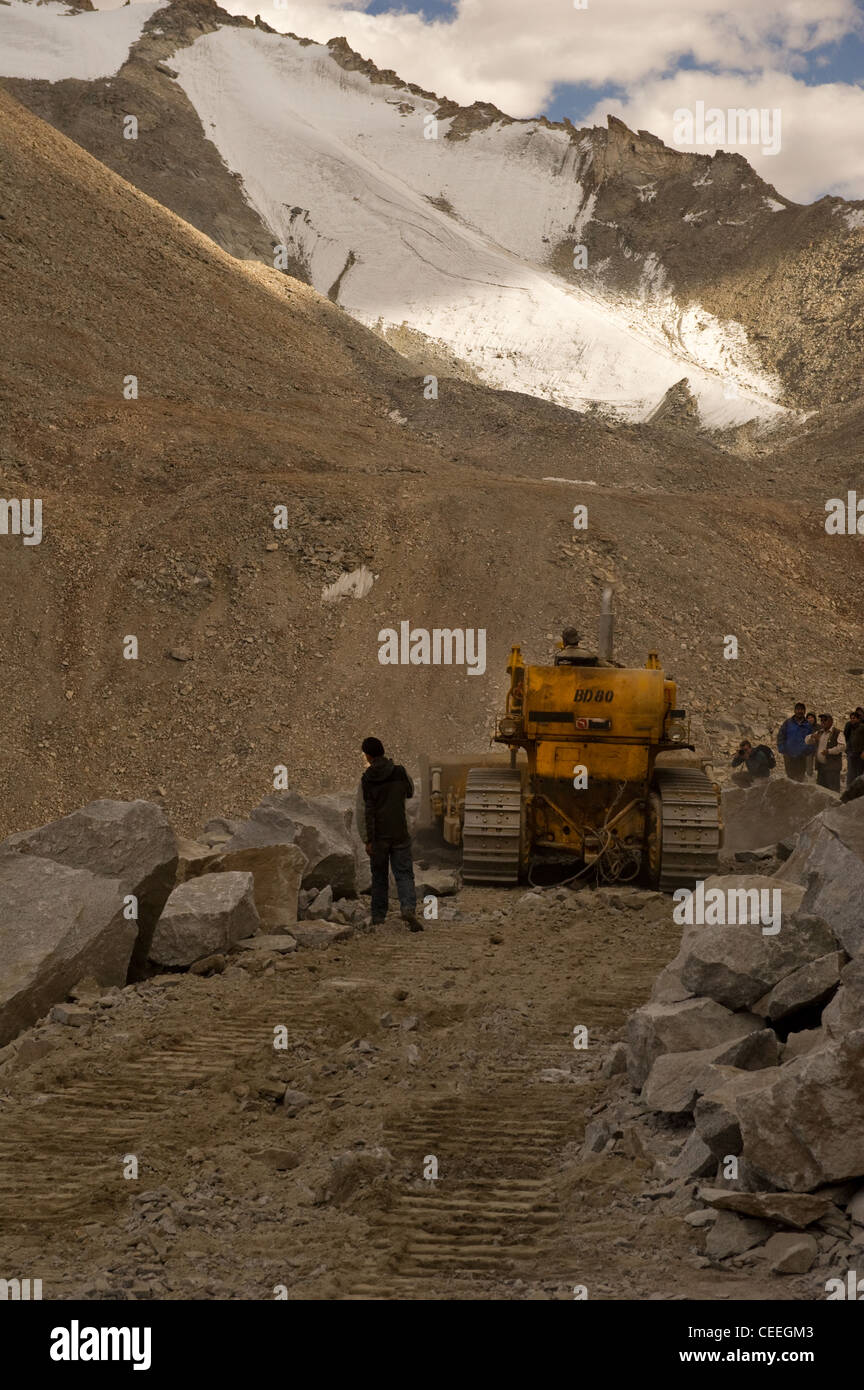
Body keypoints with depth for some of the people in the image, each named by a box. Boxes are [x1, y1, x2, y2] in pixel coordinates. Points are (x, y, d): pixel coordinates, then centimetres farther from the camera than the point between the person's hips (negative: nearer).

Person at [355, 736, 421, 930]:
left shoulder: (366, 780, -7)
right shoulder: (399, 772, -3)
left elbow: (361, 813, -11)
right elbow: (410, 792, 18)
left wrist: (366, 840, -7)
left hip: (378, 836, -1)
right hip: (400, 834, 1)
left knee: (379, 876, 12)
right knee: (404, 873, 2)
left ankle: (378, 916, 16)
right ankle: (409, 908, -20)